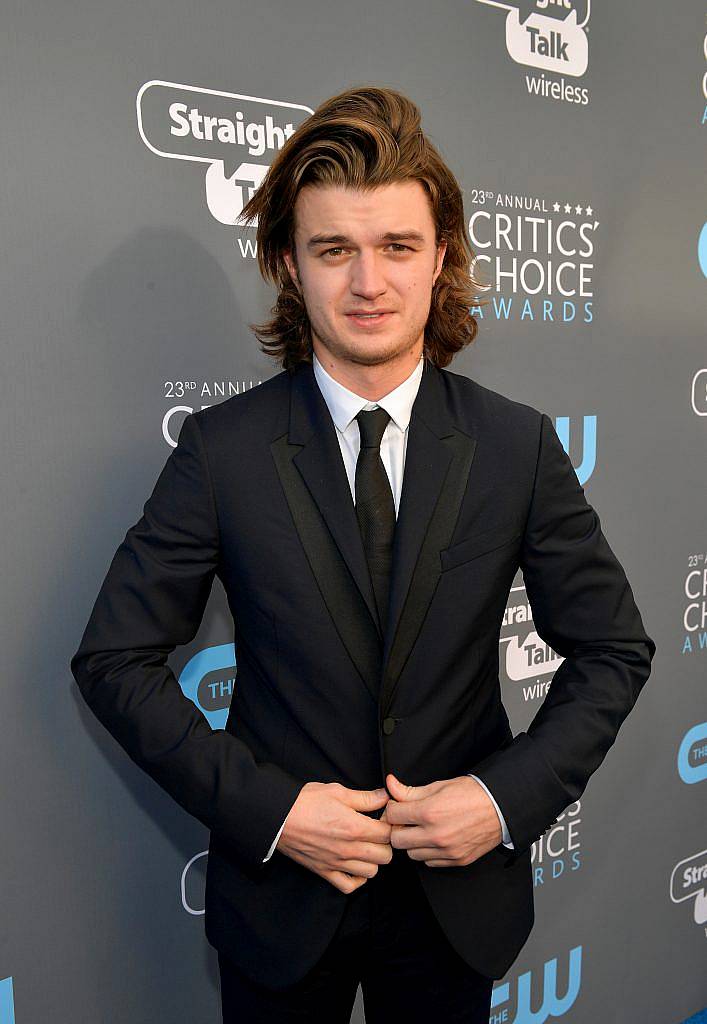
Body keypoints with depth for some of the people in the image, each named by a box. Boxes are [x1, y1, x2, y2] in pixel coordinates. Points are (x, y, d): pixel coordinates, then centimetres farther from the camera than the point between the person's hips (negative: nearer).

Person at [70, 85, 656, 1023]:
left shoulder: (520, 445, -8)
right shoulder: (222, 449, -12)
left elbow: (613, 648, -1)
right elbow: (114, 658, -9)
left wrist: (509, 795, -13)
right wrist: (266, 806, -17)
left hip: (462, 894, 2)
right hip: (280, 892, -1)